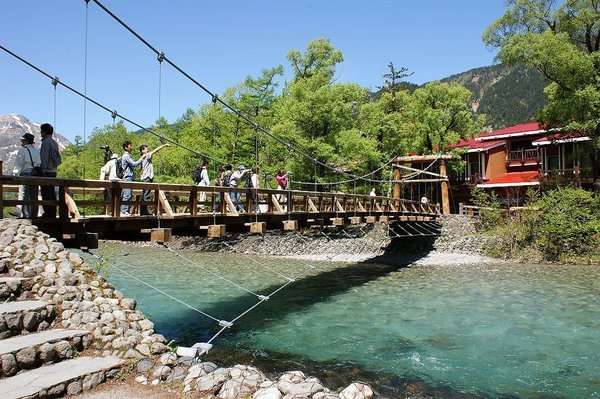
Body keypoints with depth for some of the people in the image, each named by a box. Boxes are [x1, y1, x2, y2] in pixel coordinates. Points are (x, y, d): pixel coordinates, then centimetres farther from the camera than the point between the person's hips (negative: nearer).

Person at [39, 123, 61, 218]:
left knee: (46, 193, -7)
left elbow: (44, 157, -15)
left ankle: (48, 213, -7)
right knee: (52, 193, 10)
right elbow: (58, 157, 17)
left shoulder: (46, 141, -10)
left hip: (47, 171, -9)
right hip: (53, 171, 9)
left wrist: (43, 170, -14)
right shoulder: (54, 142, 16)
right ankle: (53, 213, 13)